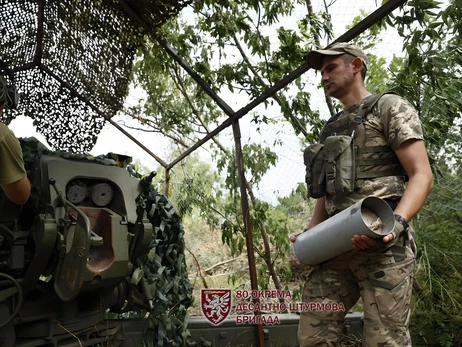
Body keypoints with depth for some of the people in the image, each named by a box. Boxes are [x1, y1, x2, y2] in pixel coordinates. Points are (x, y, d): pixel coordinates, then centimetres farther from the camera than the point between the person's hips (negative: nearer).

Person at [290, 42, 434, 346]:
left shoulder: (390, 108, 4)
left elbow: (423, 176, -6)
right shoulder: (330, 129, 24)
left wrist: (396, 222, -24)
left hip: (384, 244, -6)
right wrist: (309, 235, 8)